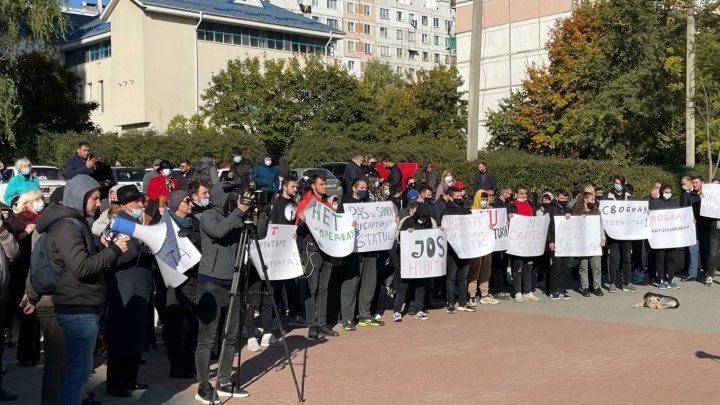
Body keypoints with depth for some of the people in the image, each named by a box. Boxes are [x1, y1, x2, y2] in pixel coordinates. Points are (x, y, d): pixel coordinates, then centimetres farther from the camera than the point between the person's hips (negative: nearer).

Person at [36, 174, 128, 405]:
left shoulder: (75, 223, 17)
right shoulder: (66, 226, -15)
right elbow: (82, 268, -24)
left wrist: (104, 247, 7)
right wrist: (114, 250, -16)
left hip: (82, 307, 10)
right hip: (79, 309, -10)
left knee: (78, 368, 16)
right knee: (78, 370, -5)